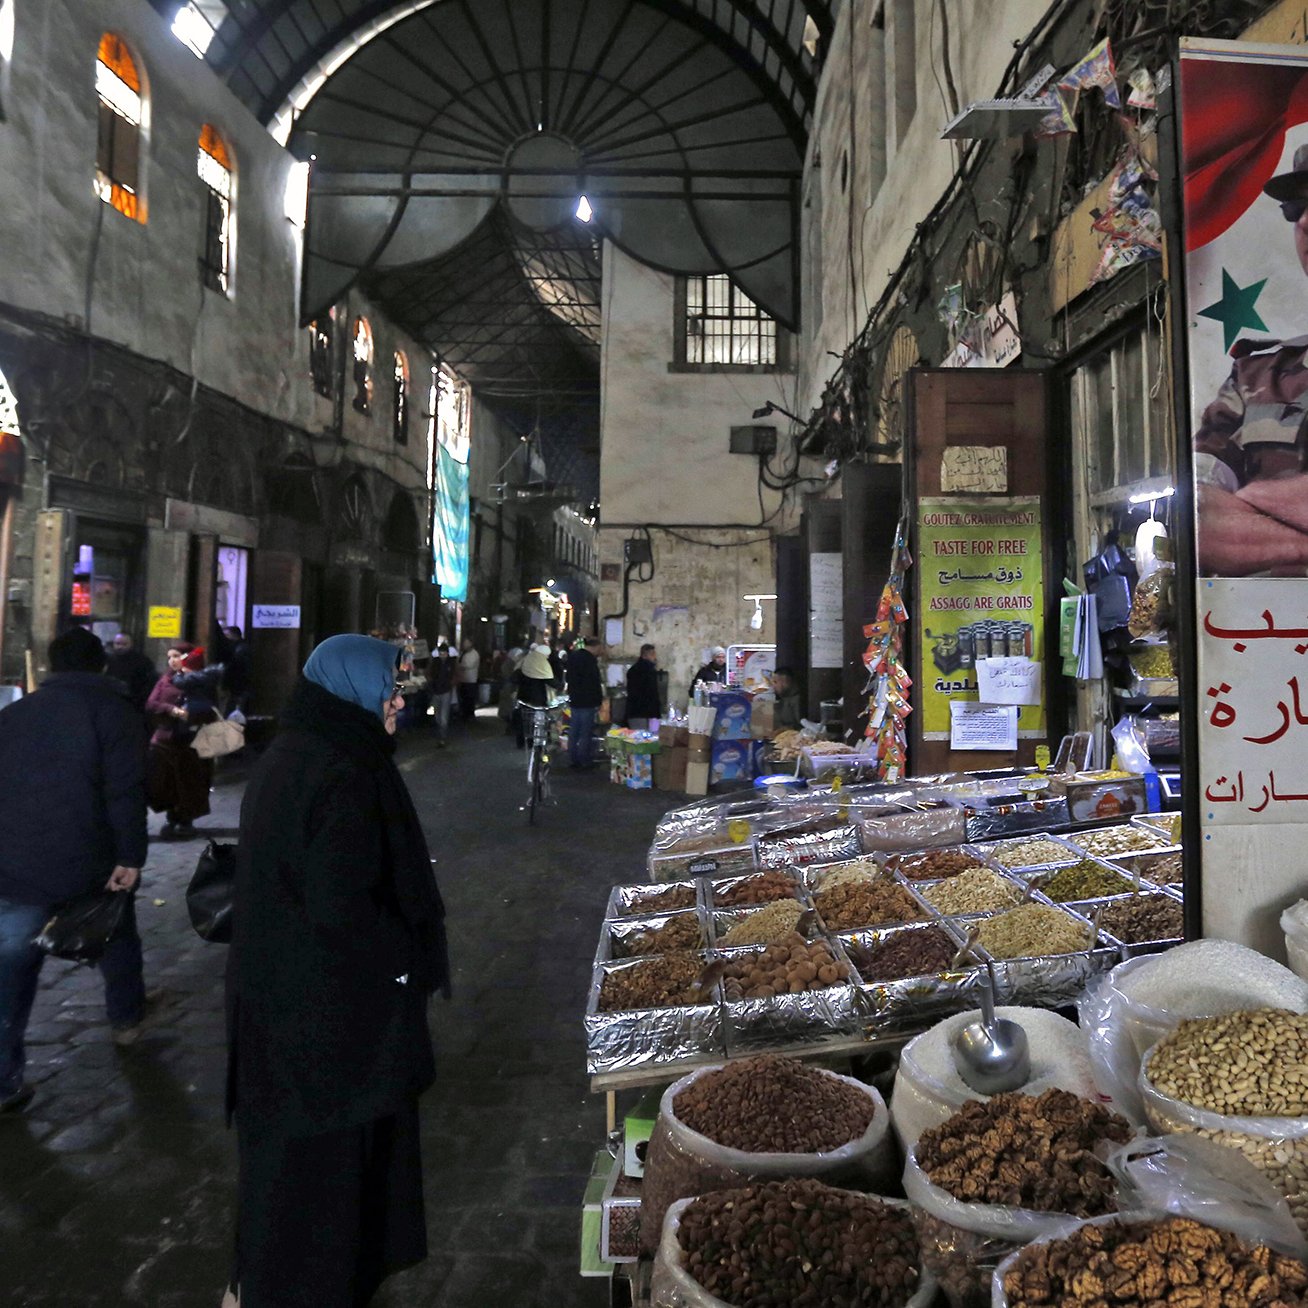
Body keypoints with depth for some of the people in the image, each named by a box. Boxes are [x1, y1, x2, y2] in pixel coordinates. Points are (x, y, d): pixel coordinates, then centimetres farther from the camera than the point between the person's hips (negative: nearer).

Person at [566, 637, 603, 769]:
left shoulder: (573, 656, 10)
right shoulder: (590, 660, -18)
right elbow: (594, 683, -19)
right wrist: (599, 700, -12)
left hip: (574, 699, 8)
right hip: (587, 702, -8)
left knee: (573, 731, 12)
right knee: (586, 732, -1)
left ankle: (572, 759, 17)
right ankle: (585, 760, 3)